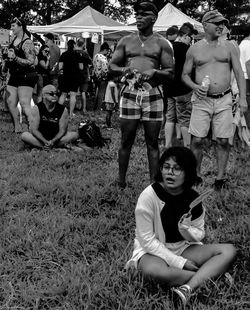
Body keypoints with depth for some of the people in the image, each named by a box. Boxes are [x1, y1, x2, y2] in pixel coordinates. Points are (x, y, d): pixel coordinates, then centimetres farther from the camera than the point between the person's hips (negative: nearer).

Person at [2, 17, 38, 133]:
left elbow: (31, 62, -22)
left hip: (25, 77, -9)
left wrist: (15, 58, -27)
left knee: (25, 104, -14)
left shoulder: (27, 43, -14)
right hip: (14, 76, 9)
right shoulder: (14, 40, 11)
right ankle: (17, 128, 19)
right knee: (11, 103, 8)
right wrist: (6, 63, 16)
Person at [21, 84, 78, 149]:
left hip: (56, 138, 1)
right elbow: (34, 129, -13)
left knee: (74, 135, -22)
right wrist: (45, 141, -28)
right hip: (40, 138, -1)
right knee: (24, 135, -26)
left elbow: (62, 130, -10)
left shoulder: (63, 110, -8)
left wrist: (53, 141, -28)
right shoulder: (36, 109, -9)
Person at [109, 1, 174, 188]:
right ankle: (121, 182, 15)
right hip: (129, 94, 1)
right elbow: (112, 66, 10)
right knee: (126, 141, 5)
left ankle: (153, 183, 9)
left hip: (153, 95, -1)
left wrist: (154, 71, -18)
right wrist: (124, 70, -12)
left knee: (152, 142, 3)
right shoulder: (126, 41, 11)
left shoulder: (161, 43, 6)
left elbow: (170, 73, 2)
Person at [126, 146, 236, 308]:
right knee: (153, 270, -40)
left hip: (184, 248, 5)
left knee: (229, 251, -14)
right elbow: (147, 240, -18)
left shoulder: (193, 198, -7)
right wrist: (180, 262, -19)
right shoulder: (149, 196, -20)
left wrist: (187, 231, -22)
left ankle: (187, 289, -32)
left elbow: (199, 235, 3)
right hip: (154, 251, -4)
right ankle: (213, 273, -19)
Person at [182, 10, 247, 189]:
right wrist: (194, 86, -10)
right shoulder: (194, 49, 5)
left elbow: (239, 73, 6)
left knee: (223, 141, 1)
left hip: (224, 100, 1)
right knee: (197, 140, -3)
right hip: (202, 100, -1)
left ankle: (221, 177, 12)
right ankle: (196, 175, 13)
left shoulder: (229, 47, 7)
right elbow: (185, 75, 11)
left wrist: (242, 98, -3)